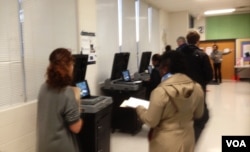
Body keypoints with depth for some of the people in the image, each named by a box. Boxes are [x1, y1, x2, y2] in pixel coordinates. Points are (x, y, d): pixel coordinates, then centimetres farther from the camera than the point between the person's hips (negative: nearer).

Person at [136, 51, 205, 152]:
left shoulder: (161, 91, -25)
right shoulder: (197, 88, -9)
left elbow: (151, 121, -17)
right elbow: (198, 115, 5)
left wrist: (139, 108, 0)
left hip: (166, 144, -4)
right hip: (187, 140, 5)